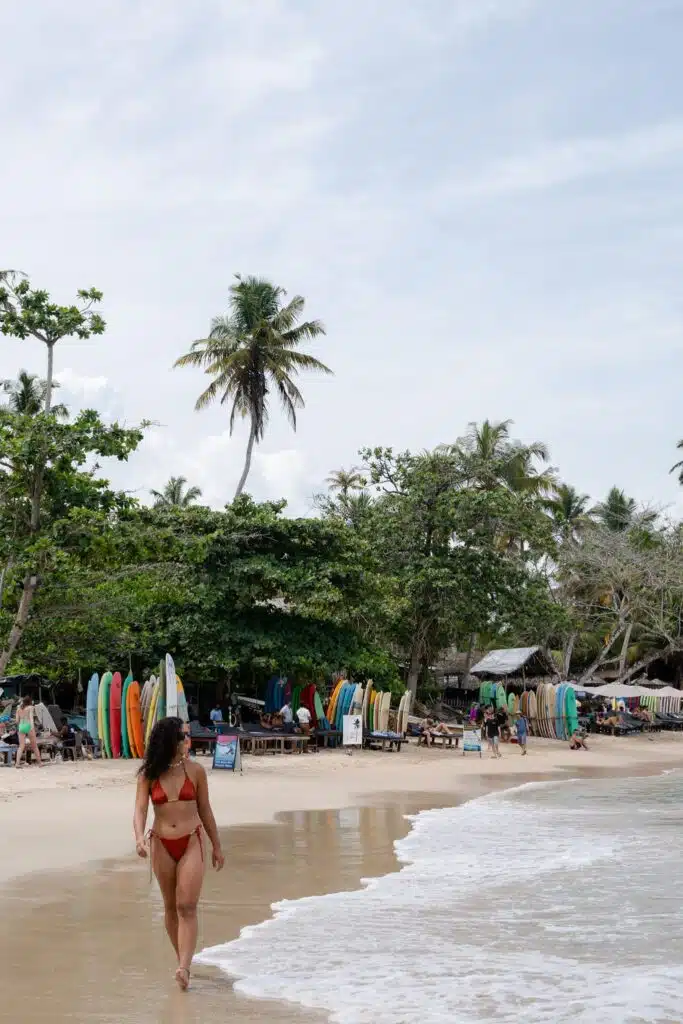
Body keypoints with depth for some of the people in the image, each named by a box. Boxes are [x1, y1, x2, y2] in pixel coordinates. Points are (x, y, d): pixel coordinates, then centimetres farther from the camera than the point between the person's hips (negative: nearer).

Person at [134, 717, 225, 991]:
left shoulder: (195, 771, 0)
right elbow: (140, 809, -7)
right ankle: (183, 961, 26)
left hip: (191, 843, -1)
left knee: (187, 906, -11)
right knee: (171, 907, 11)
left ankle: (184, 968, -17)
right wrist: (140, 838, -26)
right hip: (161, 844, 1)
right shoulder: (149, 775, -2)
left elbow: (204, 810, 9)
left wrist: (217, 846, 14)